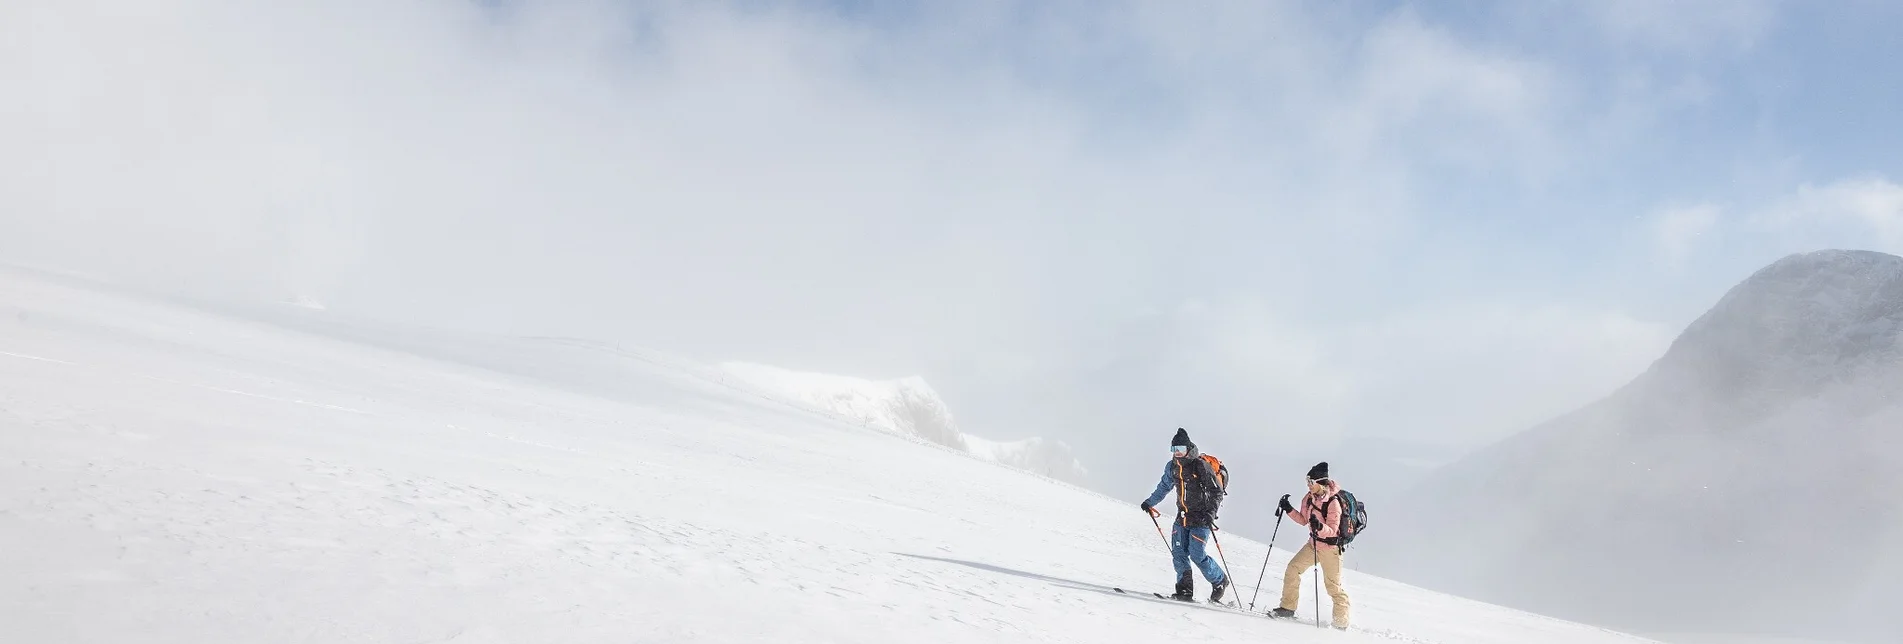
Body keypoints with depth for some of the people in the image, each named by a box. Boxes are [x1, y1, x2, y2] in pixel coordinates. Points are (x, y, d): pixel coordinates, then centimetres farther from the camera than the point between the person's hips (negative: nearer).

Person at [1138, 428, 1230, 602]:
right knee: (1178, 552, -4)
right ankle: (1185, 590, 1)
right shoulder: (1172, 466, 6)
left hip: (1201, 518, -6)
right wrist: (1150, 502, 27)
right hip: (1182, 517, 6)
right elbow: (1164, 486, 25)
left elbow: (1217, 491, -14)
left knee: (1197, 555, -11)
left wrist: (1211, 512, -26)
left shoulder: (1201, 465, -14)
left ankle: (1220, 581, 12)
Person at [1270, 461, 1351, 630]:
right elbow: (1303, 520, 11)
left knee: (1333, 585, 0)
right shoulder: (1309, 498, -1)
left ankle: (1341, 622, 14)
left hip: (1330, 547, -7)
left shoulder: (1333, 502, -23)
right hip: (1314, 543, 7)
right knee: (1292, 568, 0)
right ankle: (1288, 608, 10)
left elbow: (1333, 531, -22)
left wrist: (1320, 527, -41)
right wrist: (1289, 510, -2)